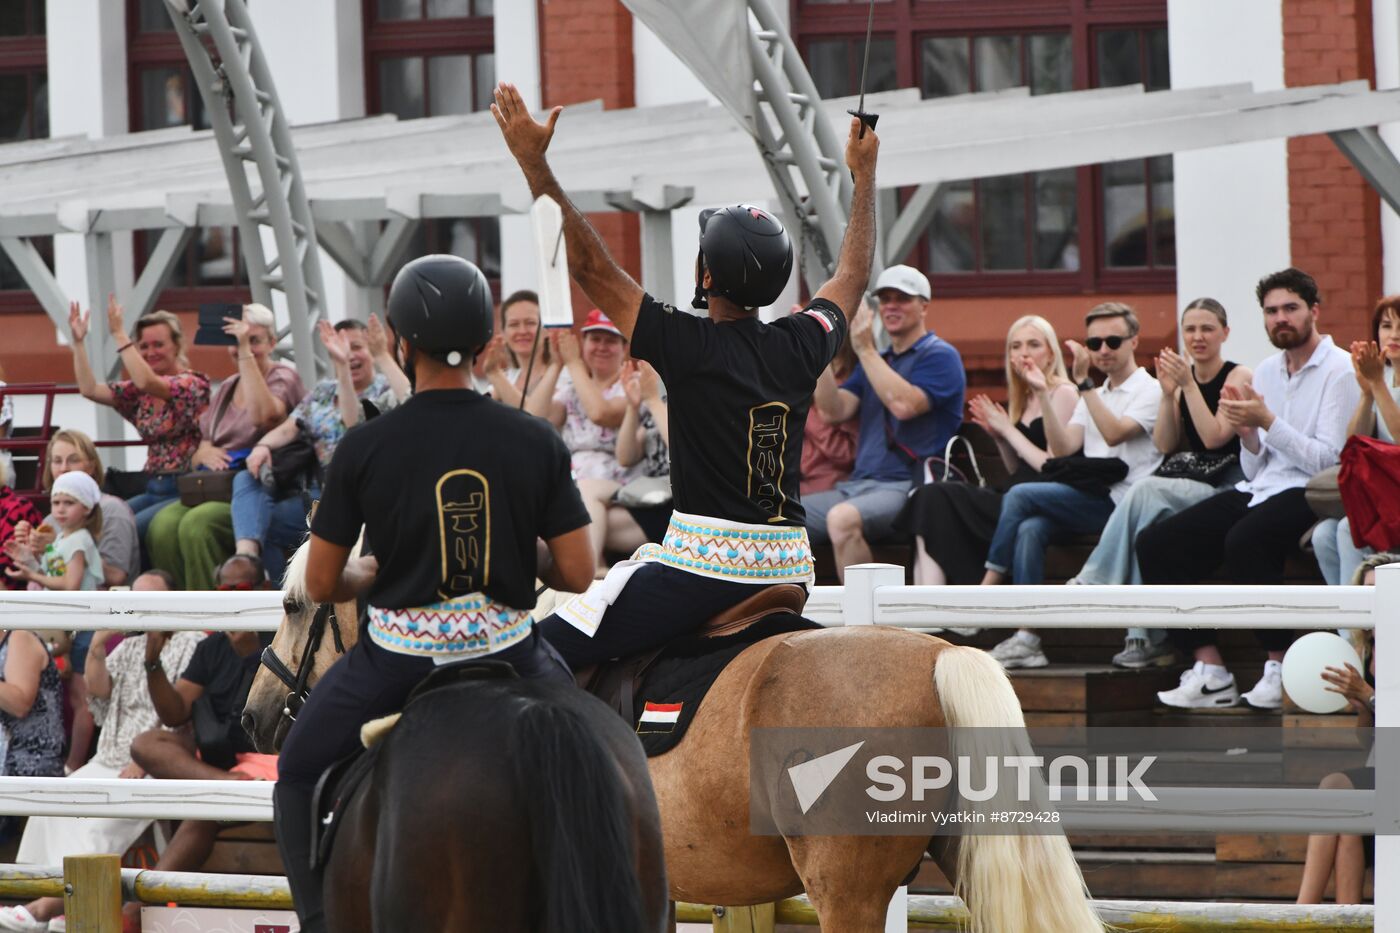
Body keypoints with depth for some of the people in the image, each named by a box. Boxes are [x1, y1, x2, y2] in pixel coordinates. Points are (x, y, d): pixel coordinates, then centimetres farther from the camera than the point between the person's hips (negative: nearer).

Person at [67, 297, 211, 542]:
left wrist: (119, 334, -24)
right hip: (153, 489, 7)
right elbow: (90, 389, 8)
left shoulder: (193, 384, -8)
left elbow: (146, 382, -26)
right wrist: (78, 342, 2)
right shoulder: (139, 392, 13)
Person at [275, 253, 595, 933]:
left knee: (298, 774, 22)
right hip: (509, 649, 2)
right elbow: (577, 574, -3)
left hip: (396, 657, -1)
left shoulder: (363, 449, -9)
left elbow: (321, 585, -2)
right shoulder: (536, 442, -6)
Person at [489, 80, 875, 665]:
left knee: (543, 654, -7)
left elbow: (590, 267, -8)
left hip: (702, 565, -6)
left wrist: (534, 163, -5)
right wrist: (864, 175, 40)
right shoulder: (802, 348, 6)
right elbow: (854, 275, 26)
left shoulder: (690, 347, -9)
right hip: (790, 567, 6)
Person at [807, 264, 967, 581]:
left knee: (842, 519, -38)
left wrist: (865, 350, -13)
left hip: (907, 487, -8)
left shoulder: (939, 356, 0)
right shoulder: (874, 361, 23)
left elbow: (904, 405, -17)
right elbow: (834, 411, 8)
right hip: (858, 484, 8)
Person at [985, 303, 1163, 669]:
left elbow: (1114, 434, -16)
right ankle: (1027, 640, -27)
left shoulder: (1150, 391, 2)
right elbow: (1063, 448, 11)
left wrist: (1082, 383, -19)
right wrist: (1044, 395, 3)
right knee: (1030, 529, -23)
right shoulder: (1093, 397, 25)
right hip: (1088, 500, 7)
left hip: (1118, 501, -7)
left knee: (1021, 496, -20)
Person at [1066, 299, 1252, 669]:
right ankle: (1148, 637, -33)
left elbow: (1214, 437, -13)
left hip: (1225, 490, -5)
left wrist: (1189, 386, -14)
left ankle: (1091, 583, -26)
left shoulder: (1238, 377, -1)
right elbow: (1164, 444, 8)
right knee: (1151, 517, -30)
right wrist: (1168, 393, -2)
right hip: (1185, 484, 5)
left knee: (1147, 490, -31)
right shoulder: (1182, 376, 15)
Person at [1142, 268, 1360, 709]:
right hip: (1258, 490, 8)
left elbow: (1329, 460, -13)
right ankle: (1209, 669, -12)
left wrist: (1267, 420, -17)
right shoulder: (1265, 372, 17)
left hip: (1308, 492, -8)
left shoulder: (1339, 370, -4)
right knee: (1155, 542, -9)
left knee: (1244, 540, -38)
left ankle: (1280, 667, -25)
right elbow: (1254, 467, 17)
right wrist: (1247, 434, -4)